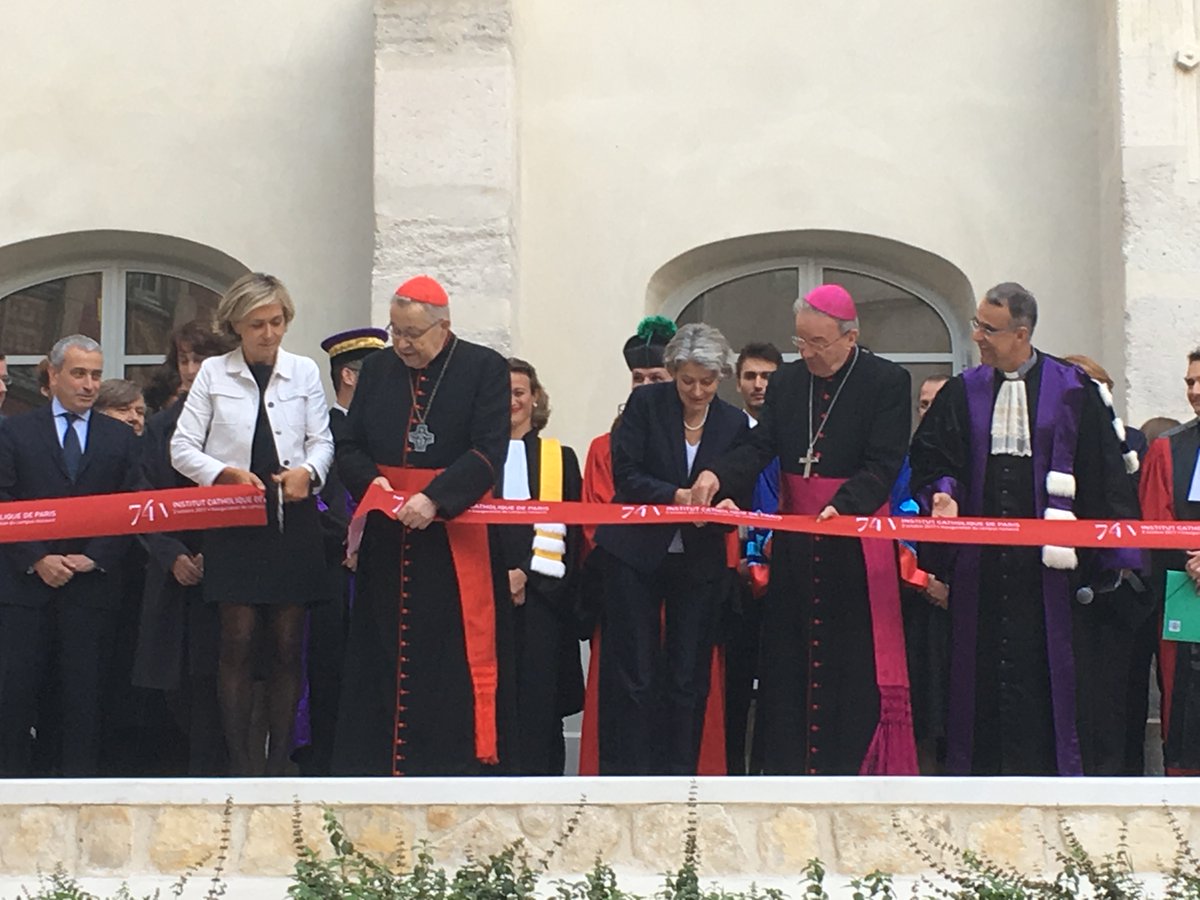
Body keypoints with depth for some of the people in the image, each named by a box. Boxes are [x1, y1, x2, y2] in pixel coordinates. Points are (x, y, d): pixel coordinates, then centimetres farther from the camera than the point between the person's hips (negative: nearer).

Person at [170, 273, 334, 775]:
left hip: (293, 521, 1)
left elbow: (322, 442, 9)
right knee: (238, 643, -5)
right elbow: (182, 449, 4)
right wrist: (228, 474, -12)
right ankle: (240, 762, 2)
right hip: (233, 523, -1)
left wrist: (308, 471, -12)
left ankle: (279, 760, 10)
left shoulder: (304, 372, 8)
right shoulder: (213, 373, 4)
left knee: (287, 644, 2)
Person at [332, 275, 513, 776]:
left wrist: (435, 499, -22)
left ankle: (457, 764, -1)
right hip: (387, 542, 4)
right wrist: (370, 480, -10)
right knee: (385, 655, 3)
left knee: (453, 660, -5)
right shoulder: (377, 369, 11)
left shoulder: (485, 369, -2)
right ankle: (382, 763, 8)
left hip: (455, 539, -4)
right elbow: (350, 446, 12)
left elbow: (488, 452, -10)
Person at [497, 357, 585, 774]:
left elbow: (566, 526, 4)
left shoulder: (559, 458, 12)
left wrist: (527, 574, -9)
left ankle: (539, 773, -2)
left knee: (538, 689, -5)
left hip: (540, 593, 0)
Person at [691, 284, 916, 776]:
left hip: (857, 539, -4)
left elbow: (882, 466, -12)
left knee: (855, 662, -3)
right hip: (793, 541, 5)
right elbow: (760, 446, 3)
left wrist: (842, 504, -28)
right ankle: (787, 767, 11)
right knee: (787, 658, 5)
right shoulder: (786, 381, 10)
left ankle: (853, 769, 2)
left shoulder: (887, 382, -5)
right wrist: (718, 475, -17)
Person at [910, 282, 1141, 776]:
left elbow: (1103, 472, 1)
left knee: (1048, 671, -2)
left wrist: (1109, 557, -3)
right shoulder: (963, 392, 9)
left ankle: (1053, 769, 6)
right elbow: (931, 458, 12)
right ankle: (979, 769, 11)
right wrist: (944, 493, -10)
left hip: (1047, 563, -3)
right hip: (981, 564, 3)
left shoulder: (1072, 391, 1)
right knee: (982, 671, 4)